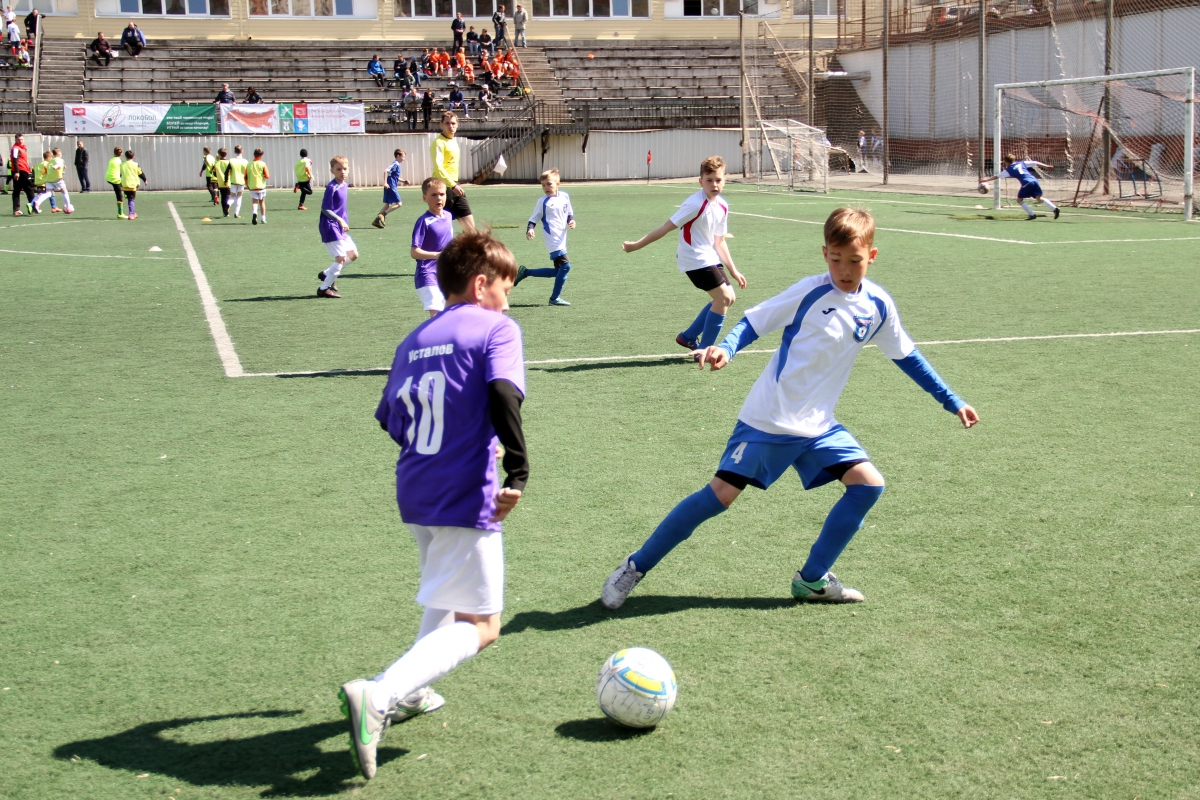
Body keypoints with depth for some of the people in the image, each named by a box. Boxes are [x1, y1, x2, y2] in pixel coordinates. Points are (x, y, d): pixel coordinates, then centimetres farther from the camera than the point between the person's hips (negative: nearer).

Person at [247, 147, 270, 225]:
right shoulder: (263, 164, -6)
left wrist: (247, 185, 16)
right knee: (262, 202, 15)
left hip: (252, 187, 1)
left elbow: (245, 177, 3)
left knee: (254, 202, 0)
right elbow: (267, 176, -11)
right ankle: (263, 218, 18)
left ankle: (254, 213, -31)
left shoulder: (249, 164, 1)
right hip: (261, 186, -1)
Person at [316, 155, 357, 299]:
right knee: (341, 258, -11)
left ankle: (327, 274, 23)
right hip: (330, 226, -9)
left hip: (341, 227, 9)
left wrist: (343, 222, 14)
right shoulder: (332, 187, -16)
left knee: (353, 254, 12)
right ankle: (324, 289, -3)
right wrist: (340, 220, -22)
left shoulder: (344, 185, 9)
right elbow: (325, 209, -17)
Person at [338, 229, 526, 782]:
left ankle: (408, 691, 30)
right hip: (466, 500, -8)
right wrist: (517, 473, -22)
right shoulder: (496, 329, -5)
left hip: (414, 495, 8)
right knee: (478, 627, -1)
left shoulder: (415, 339, 14)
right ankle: (378, 696, -19)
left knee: (448, 594, 32)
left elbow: (390, 417, 16)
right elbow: (503, 395, -23)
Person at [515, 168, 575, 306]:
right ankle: (555, 298, -9)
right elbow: (534, 218, -2)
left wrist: (571, 221, 1)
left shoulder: (564, 197, 9)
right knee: (565, 265, -18)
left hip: (561, 237, 7)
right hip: (552, 238, -7)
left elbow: (569, 213, 22)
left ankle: (525, 273, 21)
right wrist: (530, 229, -20)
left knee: (557, 271, 10)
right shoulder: (543, 201, -5)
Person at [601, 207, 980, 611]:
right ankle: (634, 567, 3)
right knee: (720, 495, -10)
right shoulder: (810, 292, -14)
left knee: (869, 485, -6)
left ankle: (812, 580, 6)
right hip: (767, 420, -5)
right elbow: (752, 323, -11)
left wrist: (953, 402, 18)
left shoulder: (878, 305, 1)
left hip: (818, 426, 6)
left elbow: (907, 356, 14)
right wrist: (724, 349, -31)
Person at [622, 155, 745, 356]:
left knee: (729, 298, 11)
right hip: (695, 259, -9)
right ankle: (705, 350, 1)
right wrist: (636, 245, -16)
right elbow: (668, 226, -19)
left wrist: (733, 271, 16)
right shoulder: (696, 204, -20)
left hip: (710, 257, 9)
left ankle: (688, 337, 21)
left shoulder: (722, 207, 5)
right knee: (723, 298, -11)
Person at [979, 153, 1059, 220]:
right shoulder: (1021, 163, 23)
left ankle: (1032, 214, 3)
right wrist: (1046, 166, 23)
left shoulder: (1008, 170, 14)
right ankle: (1054, 208, -12)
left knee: (1020, 199, 11)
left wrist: (986, 180, 34)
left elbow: (997, 177, 23)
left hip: (1027, 183, -5)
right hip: (1034, 180, 5)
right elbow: (1035, 163, 18)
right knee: (1039, 197, 6)